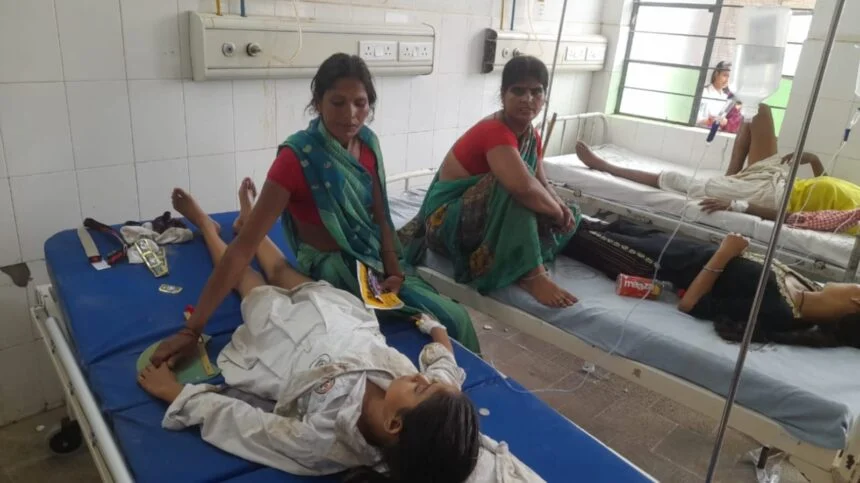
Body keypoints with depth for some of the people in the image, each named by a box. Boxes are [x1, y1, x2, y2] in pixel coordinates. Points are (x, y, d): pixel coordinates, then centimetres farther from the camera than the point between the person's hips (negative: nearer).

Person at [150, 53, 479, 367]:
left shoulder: (367, 143, -4)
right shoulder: (297, 157, -23)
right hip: (329, 270, -6)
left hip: (374, 260, 6)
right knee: (449, 318, -11)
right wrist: (193, 328, -29)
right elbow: (244, 245, -25)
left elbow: (380, 215, 4)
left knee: (457, 317, 0)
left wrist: (394, 270, -13)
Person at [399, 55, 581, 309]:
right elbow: (524, 187, -42)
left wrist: (562, 208, -13)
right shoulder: (494, 131, -26)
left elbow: (542, 184, 8)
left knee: (571, 214, 5)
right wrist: (556, 212, -24)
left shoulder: (531, 136, 2)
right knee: (515, 183, -35)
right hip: (448, 220, -9)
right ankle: (530, 274, -30)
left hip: (486, 219, 9)